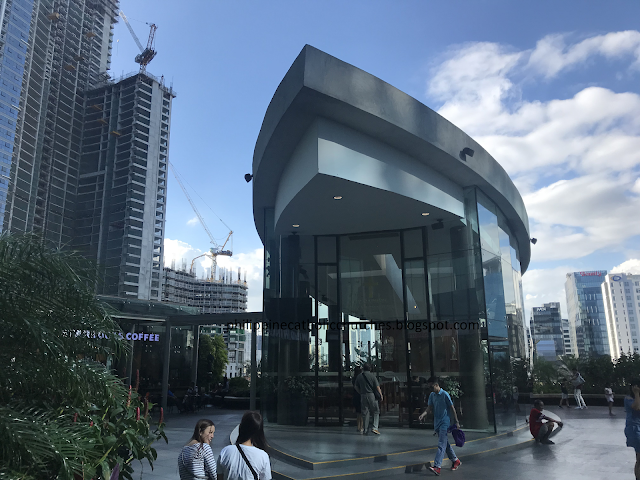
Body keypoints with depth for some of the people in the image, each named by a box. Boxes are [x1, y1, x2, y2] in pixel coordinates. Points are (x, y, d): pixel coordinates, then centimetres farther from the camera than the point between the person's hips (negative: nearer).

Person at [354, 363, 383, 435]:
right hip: (372, 395, -3)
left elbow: (356, 387, 13)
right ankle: (375, 428, -7)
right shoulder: (372, 376, -3)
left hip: (363, 396, 3)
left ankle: (365, 430, 9)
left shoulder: (359, 376, 7)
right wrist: (381, 395, -2)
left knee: (365, 413, 8)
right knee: (376, 412, 6)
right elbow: (377, 387, -7)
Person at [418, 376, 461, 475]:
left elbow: (452, 408, -8)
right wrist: (422, 415, -13)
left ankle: (437, 467, -20)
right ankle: (455, 461, 32)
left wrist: (456, 421, -7)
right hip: (437, 423, 7)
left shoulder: (445, 394, -12)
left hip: (444, 422, -7)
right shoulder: (432, 395, 8)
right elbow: (429, 407, 5)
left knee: (441, 444, -12)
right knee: (445, 443, 16)